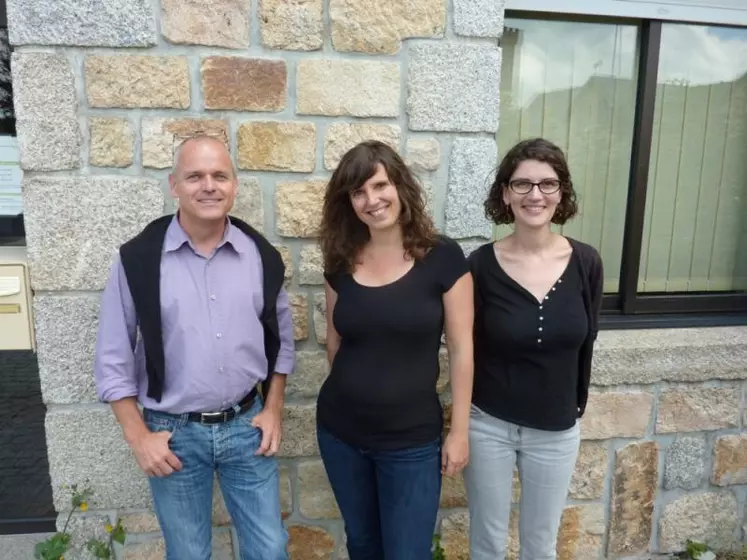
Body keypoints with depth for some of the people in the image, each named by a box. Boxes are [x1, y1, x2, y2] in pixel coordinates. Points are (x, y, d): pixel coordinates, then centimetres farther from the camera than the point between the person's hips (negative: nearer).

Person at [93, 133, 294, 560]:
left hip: (247, 425, 2)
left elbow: (281, 339, 7)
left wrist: (273, 409, 3)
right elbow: (113, 357, -4)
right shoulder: (138, 259, -11)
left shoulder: (261, 255, -4)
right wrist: (138, 436, -6)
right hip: (173, 432, -1)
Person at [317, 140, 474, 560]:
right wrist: (354, 389, 11)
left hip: (413, 439, -3)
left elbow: (461, 348, -9)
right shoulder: (341, 261, -2)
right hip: (339, 433, 4)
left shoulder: (443, 257, -13)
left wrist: (459, 430, -6)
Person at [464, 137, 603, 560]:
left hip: (557, 430, 2)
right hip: (488, 424, -1)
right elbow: (466, 346, -4)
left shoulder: (586, 263, -8)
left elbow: (585, 343, 3)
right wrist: (469, 408, 1)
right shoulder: (482, 264, -13)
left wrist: (576, 406, 10)